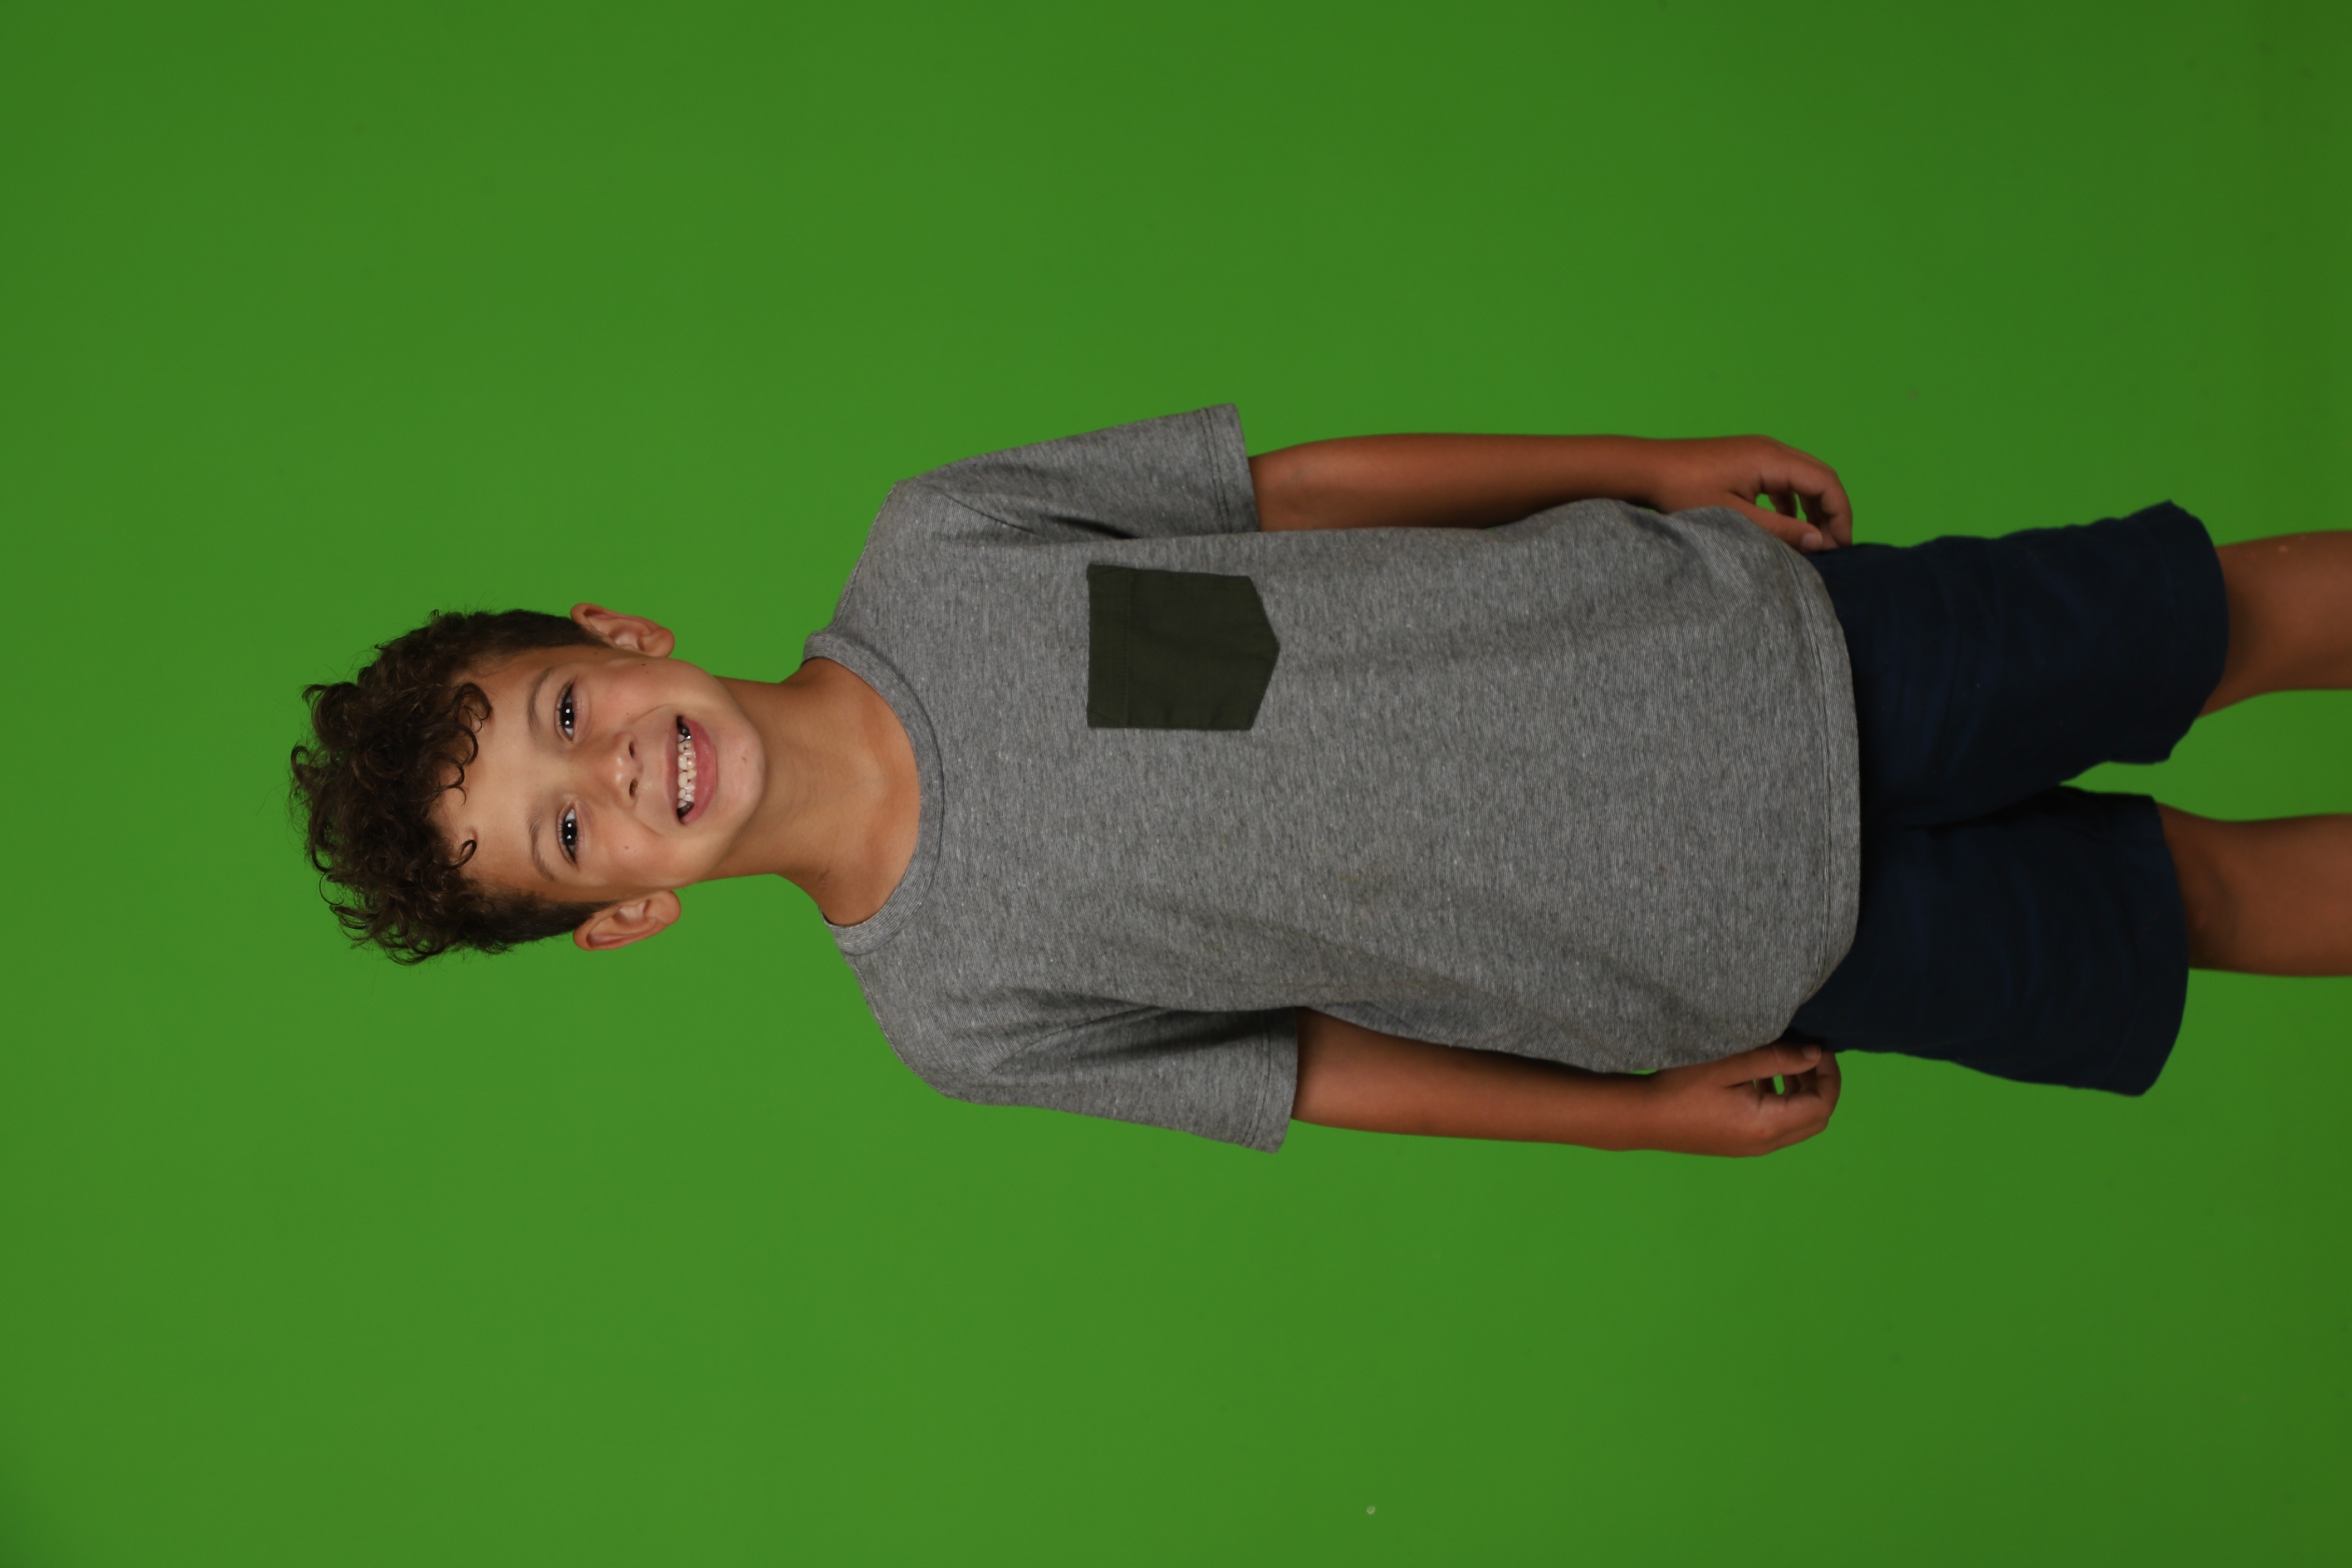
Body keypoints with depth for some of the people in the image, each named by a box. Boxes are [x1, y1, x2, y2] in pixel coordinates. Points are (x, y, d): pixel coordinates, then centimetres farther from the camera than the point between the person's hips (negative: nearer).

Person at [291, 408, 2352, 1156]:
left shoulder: (930, 544, -10)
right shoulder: (957, 1009, -13)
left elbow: (1309, 484, 0)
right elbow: (1300, 1071, -2)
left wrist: (1660, 462, 2)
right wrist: (1648, 1113, 0)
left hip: (1740, 628, 2)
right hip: (1752, 956, -2)